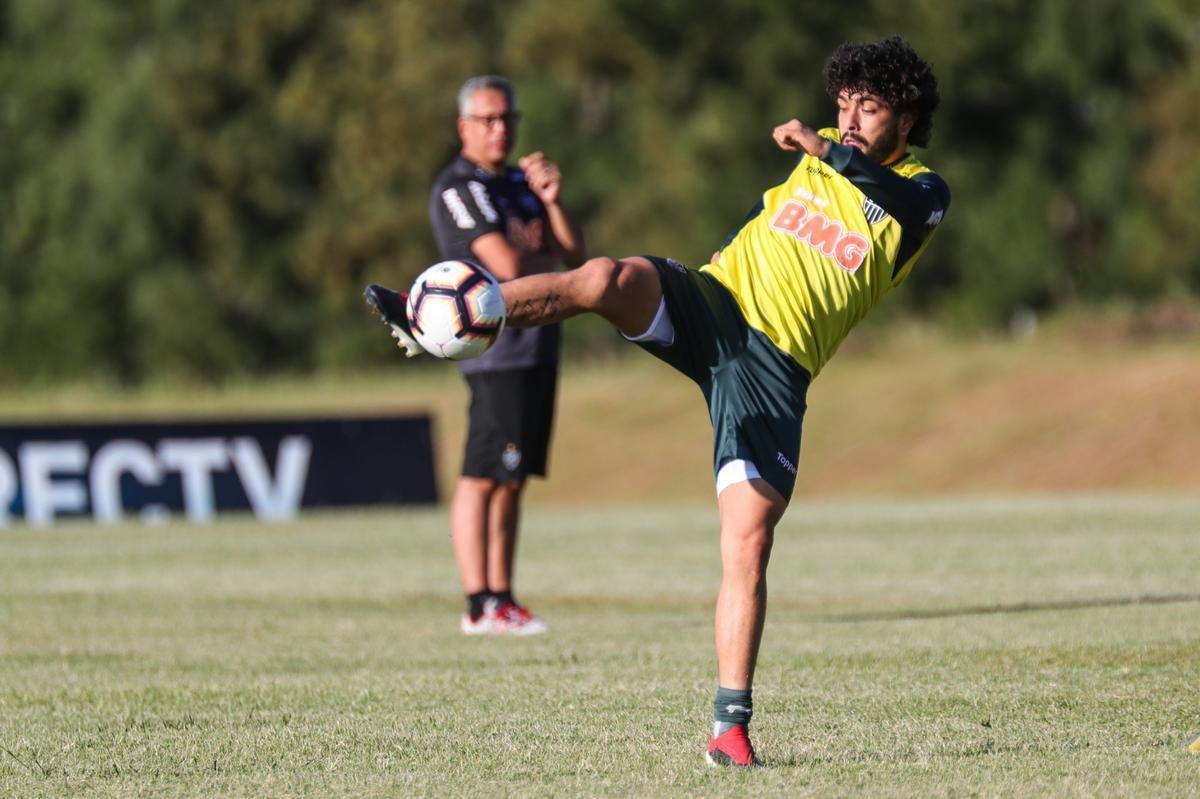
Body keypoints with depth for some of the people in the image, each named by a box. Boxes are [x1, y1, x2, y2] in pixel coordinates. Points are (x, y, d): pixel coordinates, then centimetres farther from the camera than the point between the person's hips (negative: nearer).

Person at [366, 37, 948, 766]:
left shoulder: (924, 194, 5)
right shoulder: (814, 163, 20)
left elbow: (901, 201, -18)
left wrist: (826, 149, -18)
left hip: (777, 364, -3)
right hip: (710, 302, 3)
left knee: (748, 544, -12)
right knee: (607, 277, -30)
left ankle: (731, 727, -5)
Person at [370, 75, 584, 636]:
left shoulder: (519, 183, 21)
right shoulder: (459, 187, -8)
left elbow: (575, 254, 12)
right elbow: (508, 265, -19)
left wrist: (550, 200, -4)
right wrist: (549, 257, 1)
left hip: (538, 346, 9)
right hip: (497, 349, -9)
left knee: (512, 478, 9)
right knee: (484, 475, -10)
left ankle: (501, 597, 11)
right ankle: (479, 605, -12)